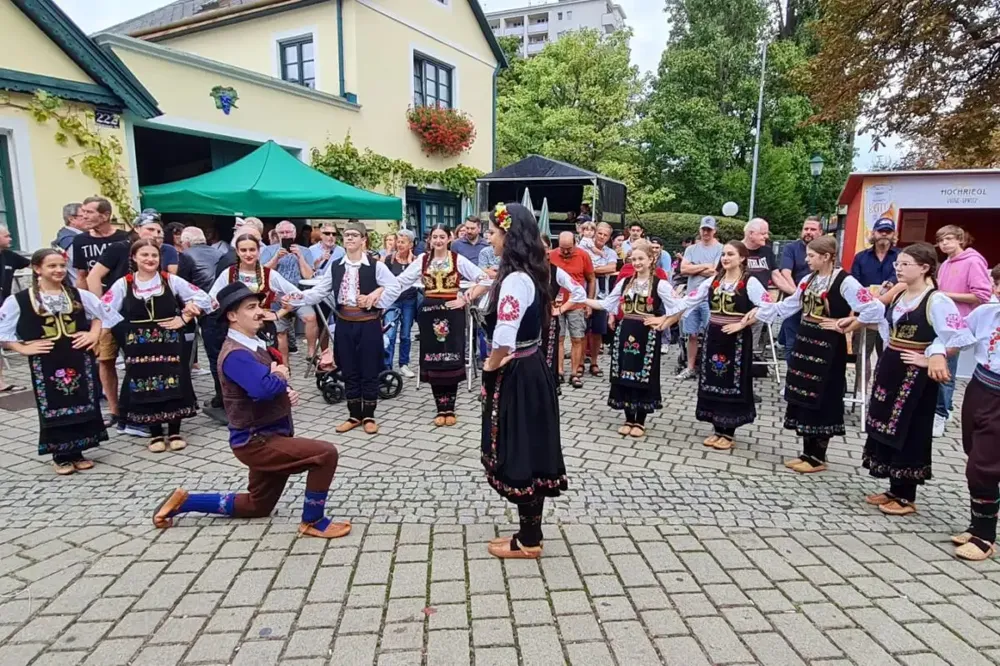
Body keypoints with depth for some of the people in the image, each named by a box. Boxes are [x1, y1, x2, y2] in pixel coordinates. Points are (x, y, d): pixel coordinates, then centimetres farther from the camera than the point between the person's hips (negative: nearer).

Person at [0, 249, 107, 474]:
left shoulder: (78, 295, 3)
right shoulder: (19, 300, -6)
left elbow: (99, 312, 18)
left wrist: (94, 334, 6)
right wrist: (23, 348, -8)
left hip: (79, 359, 3)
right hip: (45, 363, -3)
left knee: (82, 406, 7)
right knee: (53, 409, 4)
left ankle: (77, 453, 21)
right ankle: (61, 456, 17)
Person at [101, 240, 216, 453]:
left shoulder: (171, 280, 1)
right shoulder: (123, 284, 2)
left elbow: (202, 297, 1)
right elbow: (105, 308, -3)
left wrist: (184, 319, -4)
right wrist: (127, 329, -5)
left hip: (169, 343, 0)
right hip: (140, 346, 1)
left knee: (173, 384, -2)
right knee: (145, 386, 1)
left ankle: (174, 432, 10)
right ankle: (155, 434, 13)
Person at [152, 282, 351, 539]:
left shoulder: (255, 345, 11)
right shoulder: (236, 354, -21)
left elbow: (277, 386, 17)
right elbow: (265, 388, -37)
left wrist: (288, 393, -6)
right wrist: (280, 377, -15)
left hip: (268, 436, 10)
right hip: (256, 441, -10)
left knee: (257, 506, 23)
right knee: (326, 453, -20)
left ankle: (184, 500, 31)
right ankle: (312, 521, -3)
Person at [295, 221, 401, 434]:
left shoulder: (375, 266, -5)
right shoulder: (335, 267, 6)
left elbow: (395, 287, -8)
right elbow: (319, 292, 3)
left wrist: (375, 299, -14)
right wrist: (296, 299, -10)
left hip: (368, 324, -4)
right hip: (344, 324, 4)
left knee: (369, 371, 3)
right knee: (349, 372, 10)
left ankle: (369, 416, 17)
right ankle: (354, 415, 23)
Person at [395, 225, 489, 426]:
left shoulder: (458, 259, 0)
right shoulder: (422, 260, 6)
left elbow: (483, 279, -3)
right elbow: (400, 281, 3)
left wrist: (466, 300, -9)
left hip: (452, 313, -2)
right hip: (429, 313, 2)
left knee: (452, 360, 0)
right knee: (433, 361, 4)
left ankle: (450, 409, 13)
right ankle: (441, 409, 15)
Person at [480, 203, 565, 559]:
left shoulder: (515, 279, -22)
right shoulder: (530, 274, 8)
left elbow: (504, 340, -29)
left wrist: (490, 366, -11)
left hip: (516, 376, -10)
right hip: (531, 369, 10)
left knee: (519, 457, 3)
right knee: (529, 454, 16)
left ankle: (528, 542, 20)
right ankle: (529, 534, 30)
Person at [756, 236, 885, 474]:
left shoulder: (845, 282, -14)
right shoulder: (808, 279, 8)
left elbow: (875, 309, -21)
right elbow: (787, 306, 16)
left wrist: (846, 325, -13)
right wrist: (758, 313, 12)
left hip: (828, 346, -7)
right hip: (804, 341, 8)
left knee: (823, 400, 1)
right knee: (802, 397, 10)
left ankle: (818, 457, 13)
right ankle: (808, 453, 21)